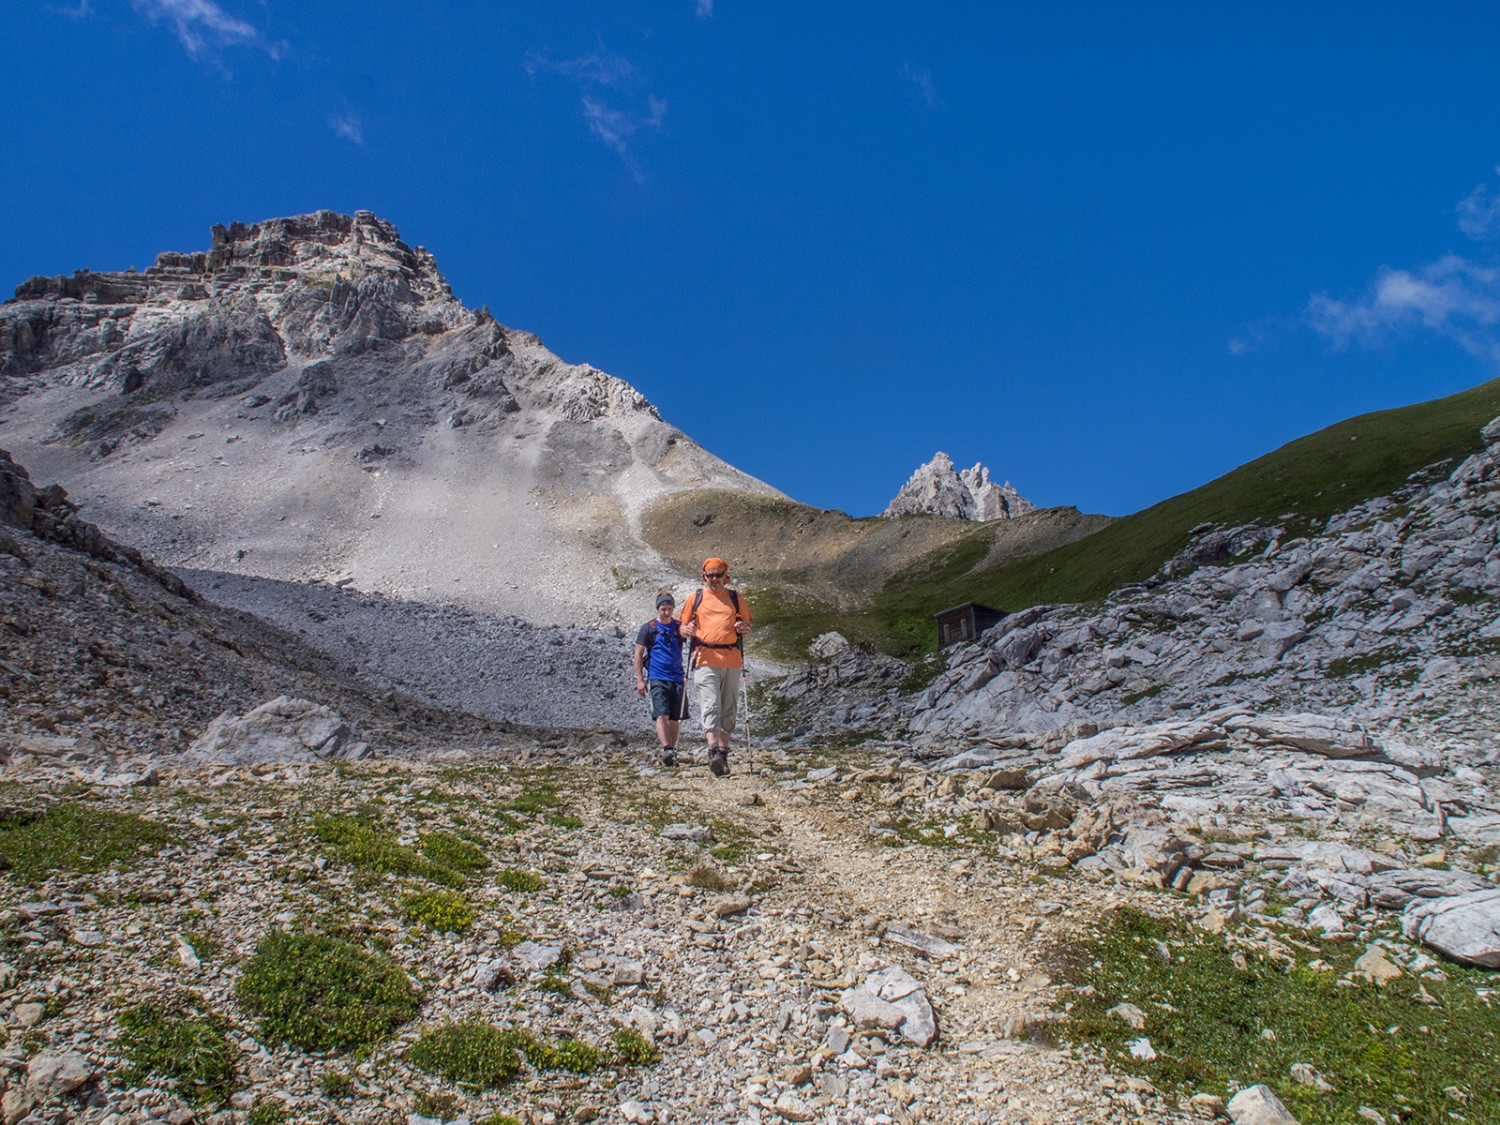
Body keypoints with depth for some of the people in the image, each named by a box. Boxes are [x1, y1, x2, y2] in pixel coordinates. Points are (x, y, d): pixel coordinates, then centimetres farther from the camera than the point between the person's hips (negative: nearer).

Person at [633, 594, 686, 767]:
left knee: (675, 718, 6)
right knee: (662, 715, -15)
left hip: (677, 678, 4)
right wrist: (640, 679, -5)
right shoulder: (649, 628, 3)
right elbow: (638, 654, 2)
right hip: (657, 678, -4)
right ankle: (666, 750, -24)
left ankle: (672, 751, 16)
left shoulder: (679, 627, 13)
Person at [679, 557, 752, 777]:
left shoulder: (735, 598, 14)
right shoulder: (696, 598, 12)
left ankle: (723, 754, 15)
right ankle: (713, 752, -25)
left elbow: (747, 624, 18)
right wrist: (687, 629, -9)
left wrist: (744, 628, -6)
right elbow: (682, 627, 15)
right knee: (710, 705, -15)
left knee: (728, 709, 7)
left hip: (732, 659, 2)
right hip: (705, 659, -2)